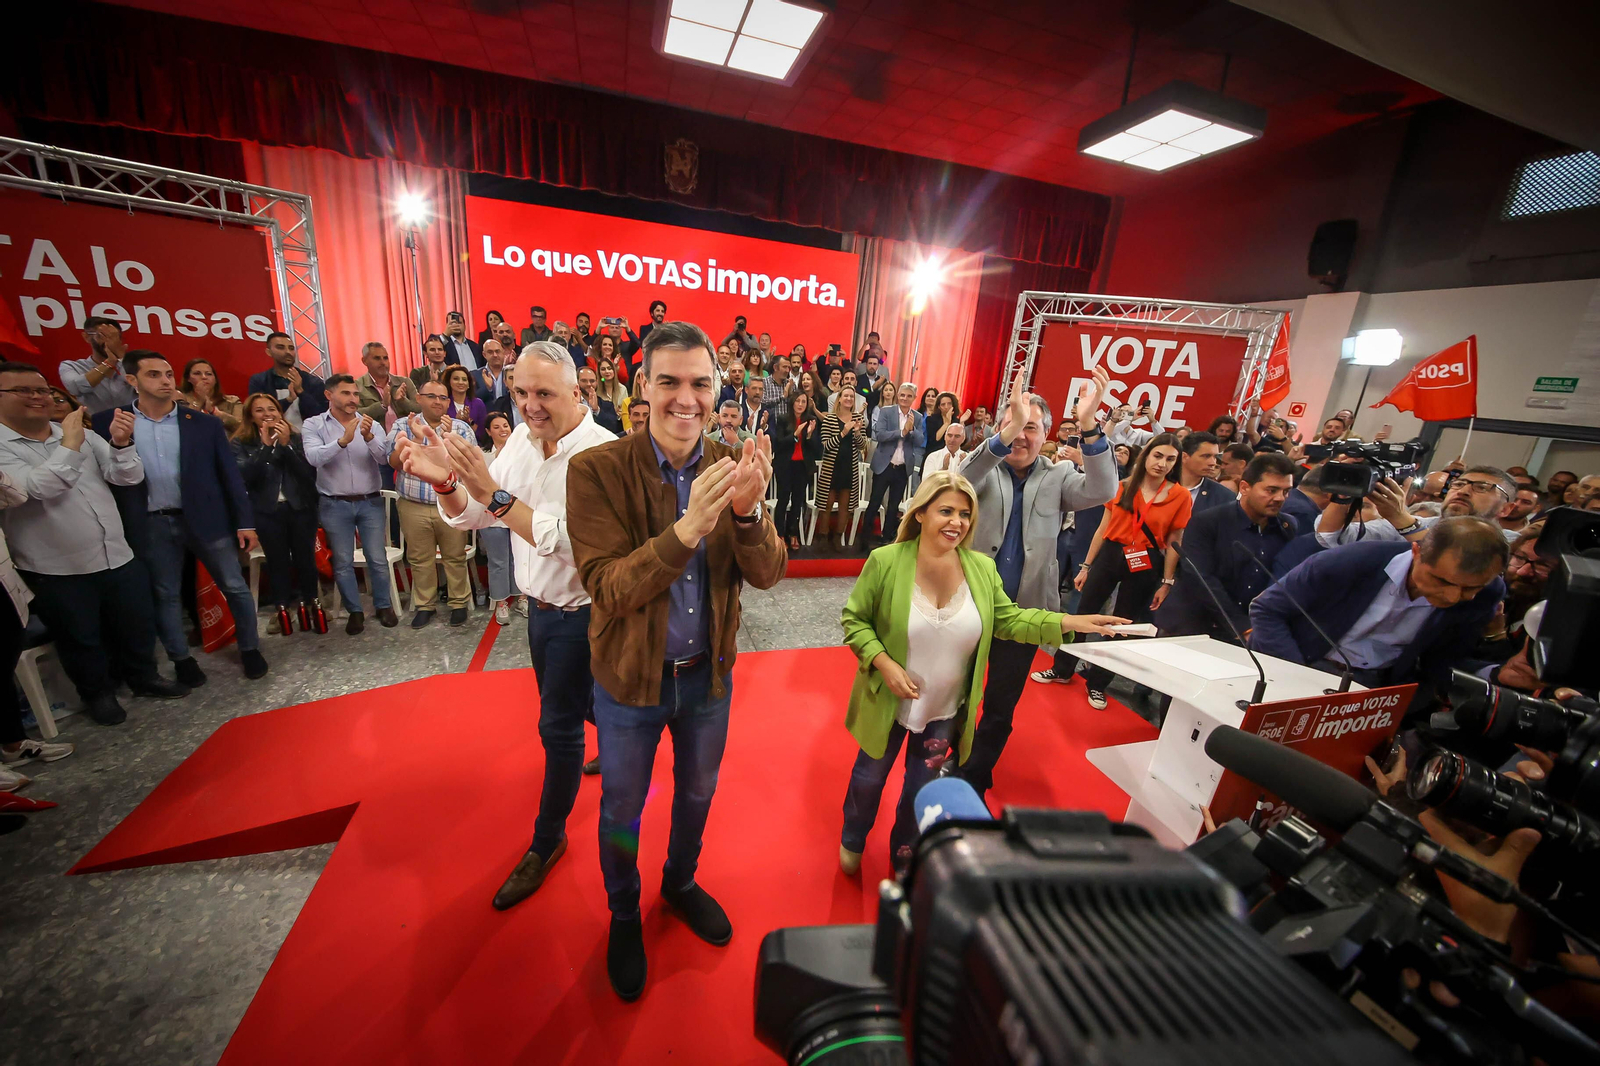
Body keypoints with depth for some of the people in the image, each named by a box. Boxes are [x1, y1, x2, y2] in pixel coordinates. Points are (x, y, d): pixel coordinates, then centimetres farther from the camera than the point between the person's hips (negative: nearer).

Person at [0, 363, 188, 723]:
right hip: (57, 571, -3)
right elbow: (34, 489, -23)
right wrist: (69, 446, -20)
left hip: (118, 556, 4)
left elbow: (129, 477, -3)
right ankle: (97, 693, 32)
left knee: (137, 624, 16)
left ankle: (143, 677, 36)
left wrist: (121, 444, -21)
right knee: (81, 639, 13)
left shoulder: (82, 434, 5)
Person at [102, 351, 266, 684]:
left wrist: (245, 522, -4)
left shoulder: (205, 423, -1)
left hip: (206, 519, -1)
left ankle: (250, 649, 21)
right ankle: (181, 658, 28)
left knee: (235, 587, 6)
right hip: (152, 525, 1)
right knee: (165, 595, 12)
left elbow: (230, 474, 0)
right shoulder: (108, 422, 0)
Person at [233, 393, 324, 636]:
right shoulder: (241, 443, 3)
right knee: (277, 561, 4)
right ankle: (282, 609, 16)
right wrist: (265, 446, -14)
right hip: (267, 512, 0)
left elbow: (310, 473, -7)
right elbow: (244, 476, -12)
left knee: (305, 558, 5)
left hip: (301, 508, 0)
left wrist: (286, 445, -14)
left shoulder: (296, 438, 4)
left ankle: (310, 604, 20)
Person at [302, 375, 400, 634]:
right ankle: (355, 611, 20)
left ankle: (384, 606, 20)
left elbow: (384, 457, -9)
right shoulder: (313, 425, -1)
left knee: (378, 559, 5)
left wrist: (369, 437, -27)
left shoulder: (371, 424, 2)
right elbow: (313, 457, -17)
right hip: (334, 505, 0)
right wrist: (343, 440, -30)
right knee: (343, 563, 8)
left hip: (370, 503, 1)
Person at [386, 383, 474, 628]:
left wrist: (450, 436, -18)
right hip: (413, 506, 1)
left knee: (455, 557, 5)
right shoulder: (403, 426, 5)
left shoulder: (461, 428, 3)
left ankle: (459, 603, 19)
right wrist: (416, 438, -17)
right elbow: (395, 462, -5)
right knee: (419, 559, 10)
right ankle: (425, 605, 24)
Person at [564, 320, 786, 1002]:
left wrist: (747, 512, -35)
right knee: (621, 810, 21)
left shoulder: (733, 466, -9)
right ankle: (623, 917, 52)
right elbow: (607, 587, -25)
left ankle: (680, 882, 58)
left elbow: (767, 574, -14)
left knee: (697, 793, 26)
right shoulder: (597, 470, -18)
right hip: (629, 678, -2)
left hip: (708, 672, 3)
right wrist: (686, 529, -40)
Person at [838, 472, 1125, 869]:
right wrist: (883, 662, -24)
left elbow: (1007, 620, 0)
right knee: (869, 777, 21)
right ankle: (852, 840, 54)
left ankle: (904, 856, 52)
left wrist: (1069, 622, -11)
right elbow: (854, 618, -12)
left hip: (946, 711, 3)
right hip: (889, 703, -2)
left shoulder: (982, 568, -11)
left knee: (923, 791, 22)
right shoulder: (885, 561, -21)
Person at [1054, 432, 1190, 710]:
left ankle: (1097, 684, 26)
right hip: (1109, 555, 1)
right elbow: (1103, 529, 3)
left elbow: (1174, 543, -1)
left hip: (1145, 565, -1)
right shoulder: (1122, 486, -1)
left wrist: (1167, 582, -1)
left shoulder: (1181, 497, -4)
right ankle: (1062, 669, 25)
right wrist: (1086, 566, 3)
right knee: (1083, 614, 7)